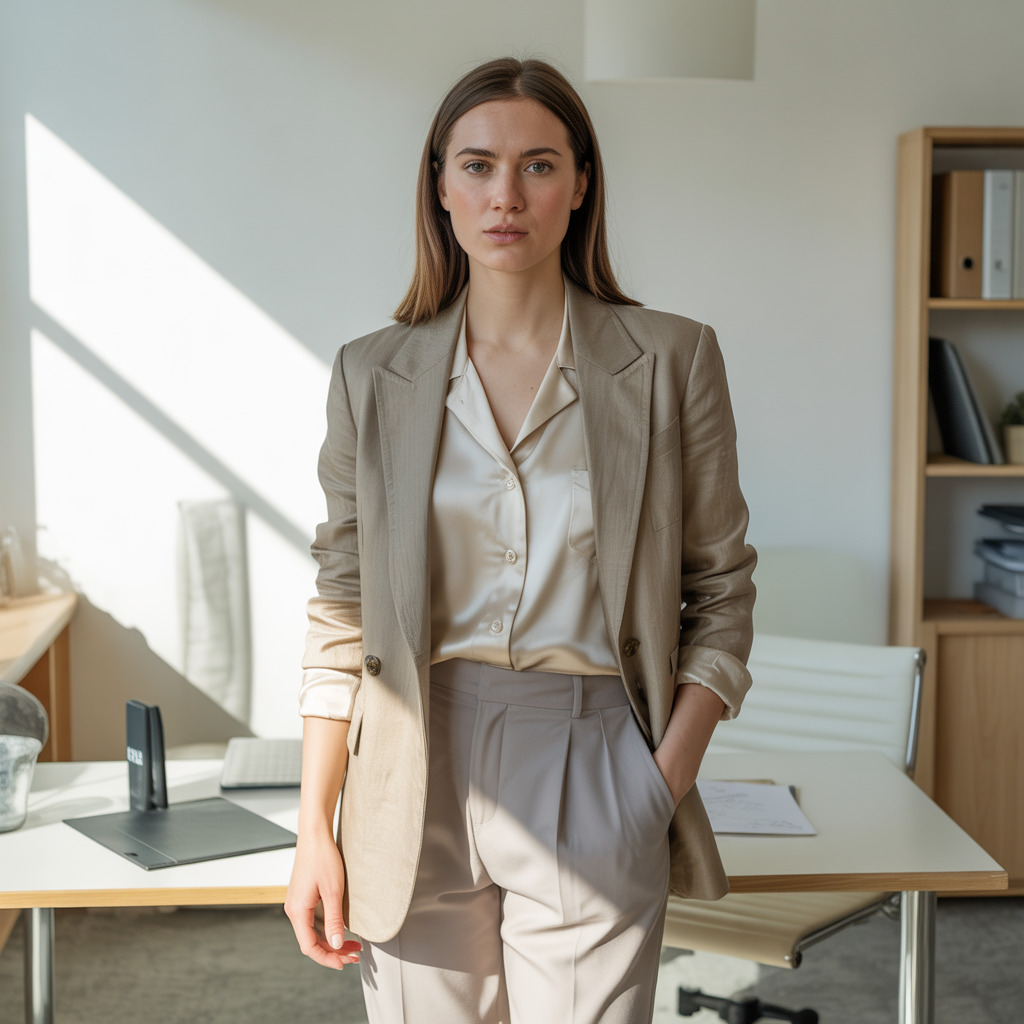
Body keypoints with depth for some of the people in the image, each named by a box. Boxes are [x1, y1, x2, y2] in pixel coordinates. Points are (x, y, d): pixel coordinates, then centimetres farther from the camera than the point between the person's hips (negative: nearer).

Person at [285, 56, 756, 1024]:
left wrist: (665, 781, -7)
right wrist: (314, 834, 2)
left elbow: (720, 590, 4)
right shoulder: (373, 374, 5)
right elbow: (342, 612, 7)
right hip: (422, 773, 2)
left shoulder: (670, 360, 0)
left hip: (590, 776, -1)